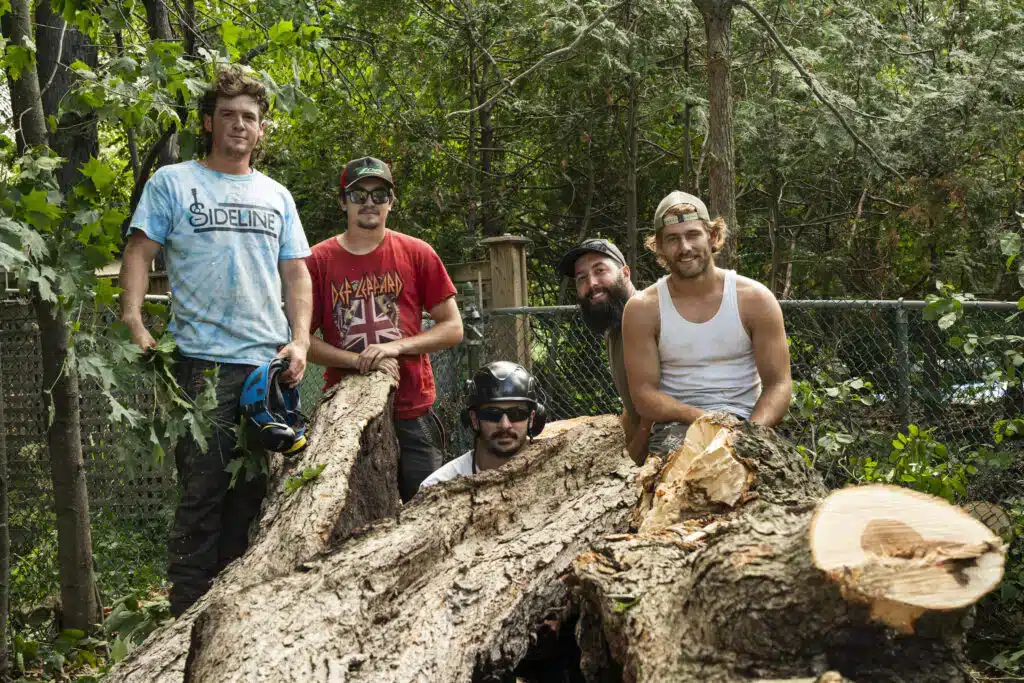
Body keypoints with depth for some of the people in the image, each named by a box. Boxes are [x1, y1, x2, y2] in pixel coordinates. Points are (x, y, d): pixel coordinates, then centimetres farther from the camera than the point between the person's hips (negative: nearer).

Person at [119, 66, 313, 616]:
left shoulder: (276, 196, 19)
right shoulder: (172, 183, 7)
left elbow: (295, 272, 17)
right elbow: (139, 252, 1)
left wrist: (299, 340, 4)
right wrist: (134, 321, -13)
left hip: (270, 363, 4)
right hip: (203, 361, -4)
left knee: (254, 489, 8)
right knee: (203, 488, -7)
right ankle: (188, 610, -1)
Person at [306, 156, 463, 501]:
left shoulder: (417, 254, 4)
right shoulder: (319, 260, 3)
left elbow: (453, 328, 4)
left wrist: (396, 346, -11)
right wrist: (358, 361, -13)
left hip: (411, 411, 0)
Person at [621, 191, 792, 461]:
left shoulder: (755, 299, 3)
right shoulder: (642, 309, 3)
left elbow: (778, 384, 2)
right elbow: (643, 394, -1)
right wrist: (698, 417, -19)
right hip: (676, 425, 0)